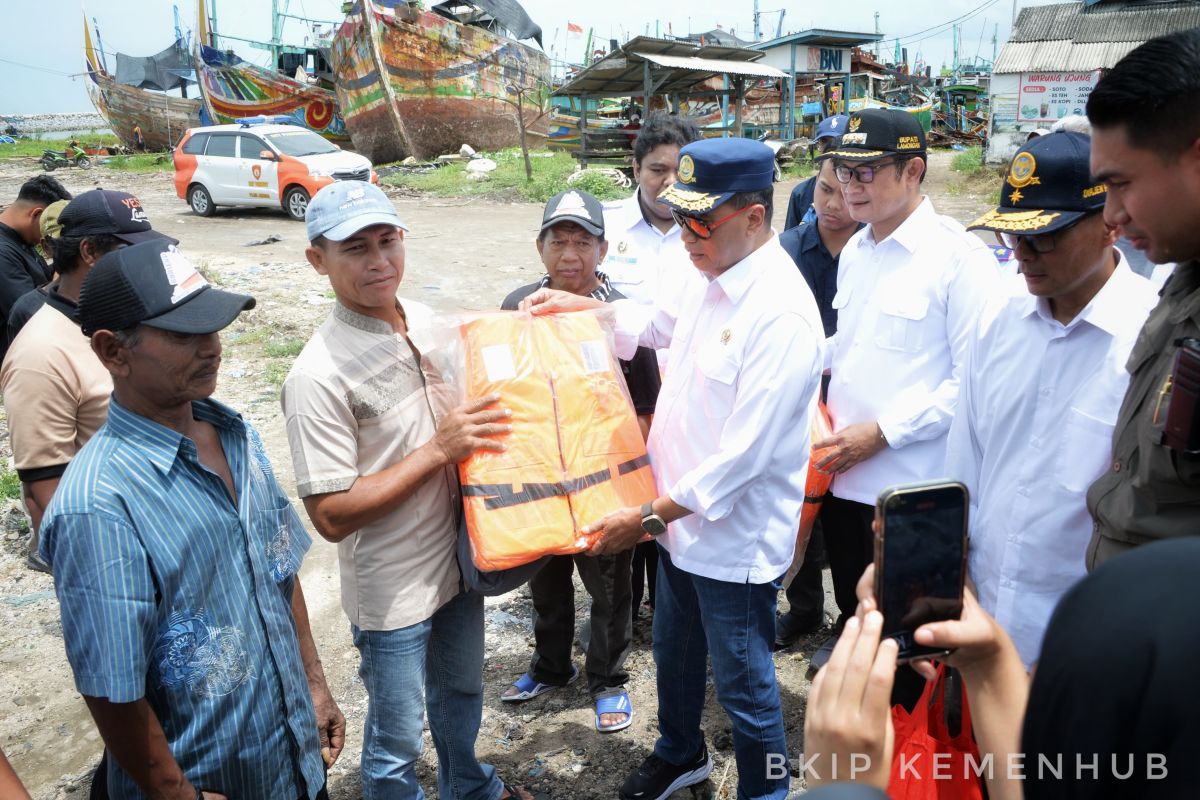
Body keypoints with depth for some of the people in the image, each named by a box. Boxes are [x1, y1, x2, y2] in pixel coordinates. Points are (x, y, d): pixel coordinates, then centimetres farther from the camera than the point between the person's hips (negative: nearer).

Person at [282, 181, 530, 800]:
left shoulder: (430, 321, -2)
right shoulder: (317, 375, -24)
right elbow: (331, 516, -24)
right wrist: (439, 450, -27)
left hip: (457, 558, 7)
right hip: (392, 592, -7)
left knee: (461, 692, 30)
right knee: (396, 745, 13)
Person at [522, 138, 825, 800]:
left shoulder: (782, 315, -27)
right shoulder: (713, 278, 1)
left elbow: (744, 454, -27)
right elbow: (659, 322, 23)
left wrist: (648, 515, -22)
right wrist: (578, 305, 14)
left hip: (735, 540, -9)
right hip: (681, 520, 9)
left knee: (744, 685, 12)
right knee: (673, 654, 28)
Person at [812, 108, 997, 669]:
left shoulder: (959, 255, -13)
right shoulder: (854, 251, 10)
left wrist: (882, 432, -19)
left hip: (912, 483, -6)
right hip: (843, 472, 7)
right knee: (852, 605, 23)